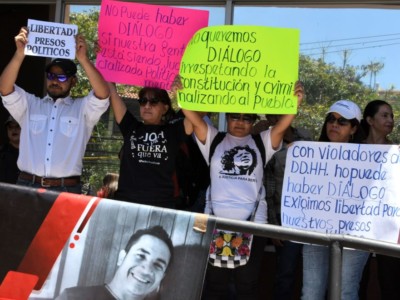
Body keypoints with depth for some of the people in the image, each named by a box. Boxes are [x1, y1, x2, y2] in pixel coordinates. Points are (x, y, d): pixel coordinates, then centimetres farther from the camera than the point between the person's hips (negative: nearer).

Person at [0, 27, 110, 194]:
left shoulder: (82, 109, 9)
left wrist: (83, 58, -17)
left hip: (66, 189, -2)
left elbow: (103, 94, -8)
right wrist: (20, 53, -13)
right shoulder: (30, 105, 15)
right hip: (27, 185, 2)